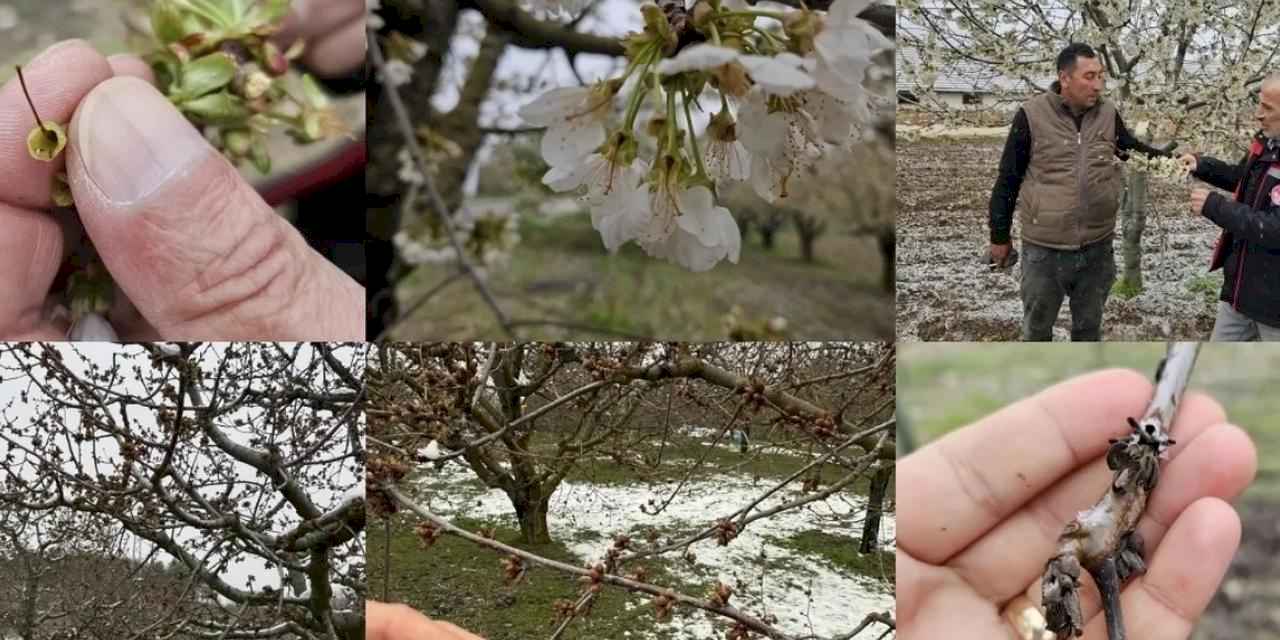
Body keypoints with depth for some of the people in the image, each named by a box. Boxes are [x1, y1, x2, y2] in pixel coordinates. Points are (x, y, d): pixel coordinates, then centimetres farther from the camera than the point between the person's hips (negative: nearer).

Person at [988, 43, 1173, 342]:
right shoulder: (1032, 115, -12)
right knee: (1037, 328, 13)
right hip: (1044, 249, -3)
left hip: (1097, 247, 3)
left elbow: (1136, 151, 11)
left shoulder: (1108, 114, -1)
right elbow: (1008, 181, -5)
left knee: (1089, 325, 19)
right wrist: (1000, 237, 0)